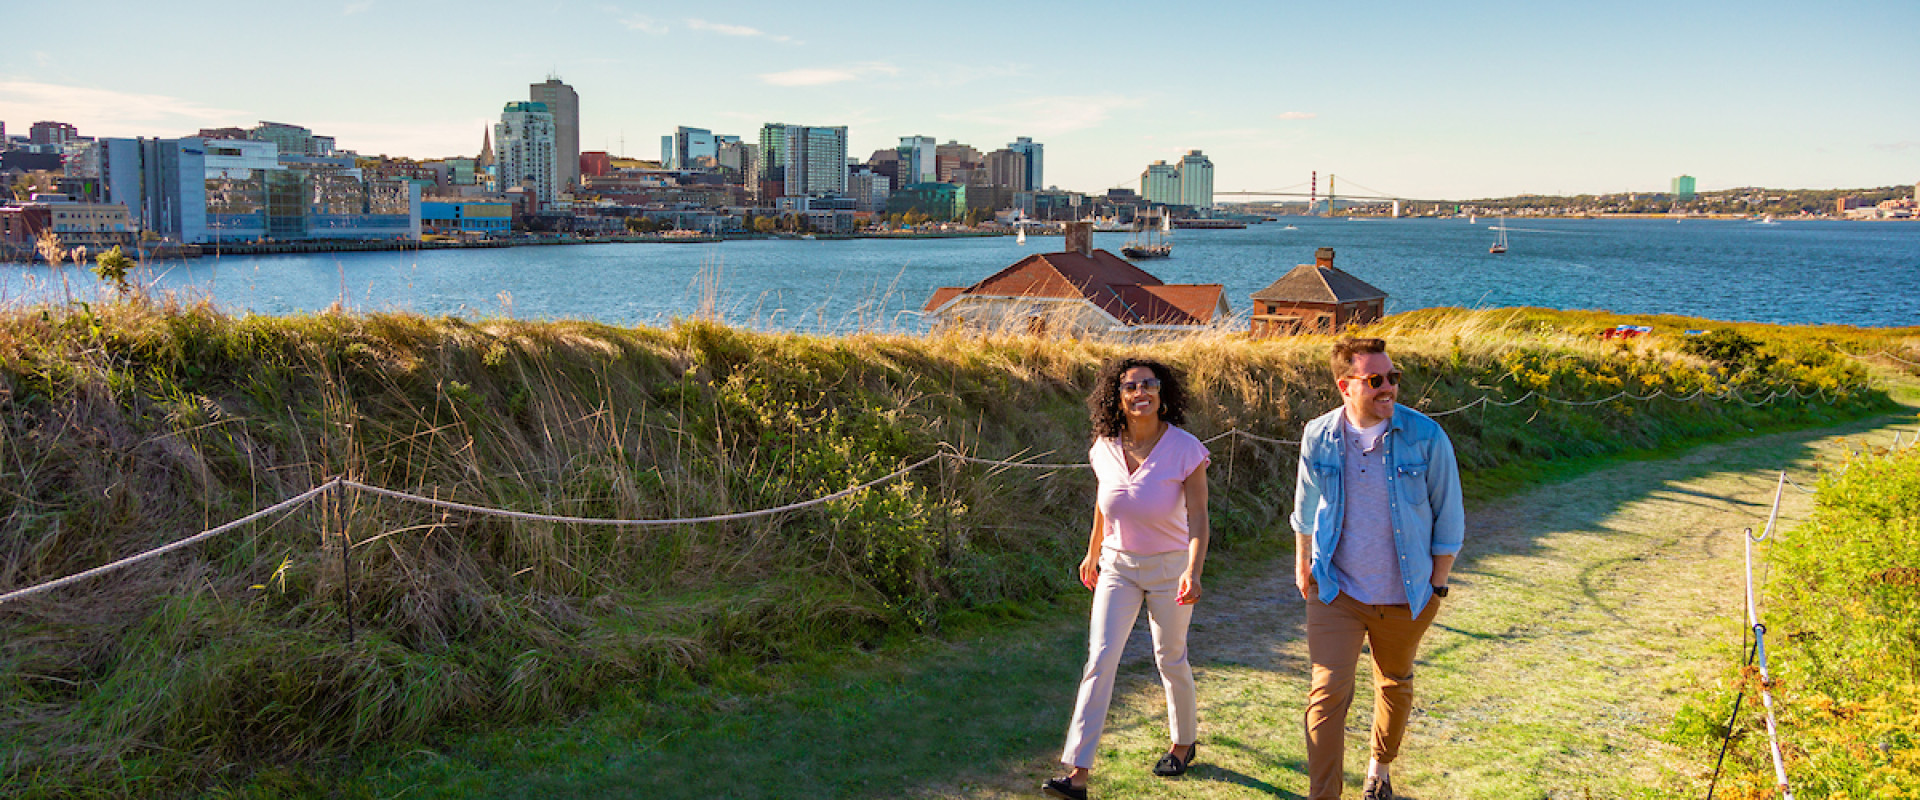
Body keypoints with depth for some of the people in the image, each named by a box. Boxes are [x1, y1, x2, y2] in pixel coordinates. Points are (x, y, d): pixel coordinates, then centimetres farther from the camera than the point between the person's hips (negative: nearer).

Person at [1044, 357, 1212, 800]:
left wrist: (1193, 572, -35)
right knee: (1100, 658, -8)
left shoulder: (1185, 449, -17)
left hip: (1169, 566, -2)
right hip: (1118, 565, 3)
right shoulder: (1105, 447, -6)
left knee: (1170, 659, 11)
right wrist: (1093, 553, 21)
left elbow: (1198, 518, -21)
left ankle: (1184, 741, 40)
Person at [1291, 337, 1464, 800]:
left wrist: (1437, 585, -2)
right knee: (1328, 693, -9)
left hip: (1405, 596, 1)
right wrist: (1302, 566, 15)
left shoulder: (1426, 437, -13)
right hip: (1337, 591, 0)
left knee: (1395, 685, 20)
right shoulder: (1319, 438, -8)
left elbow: (1448, 518, -3)